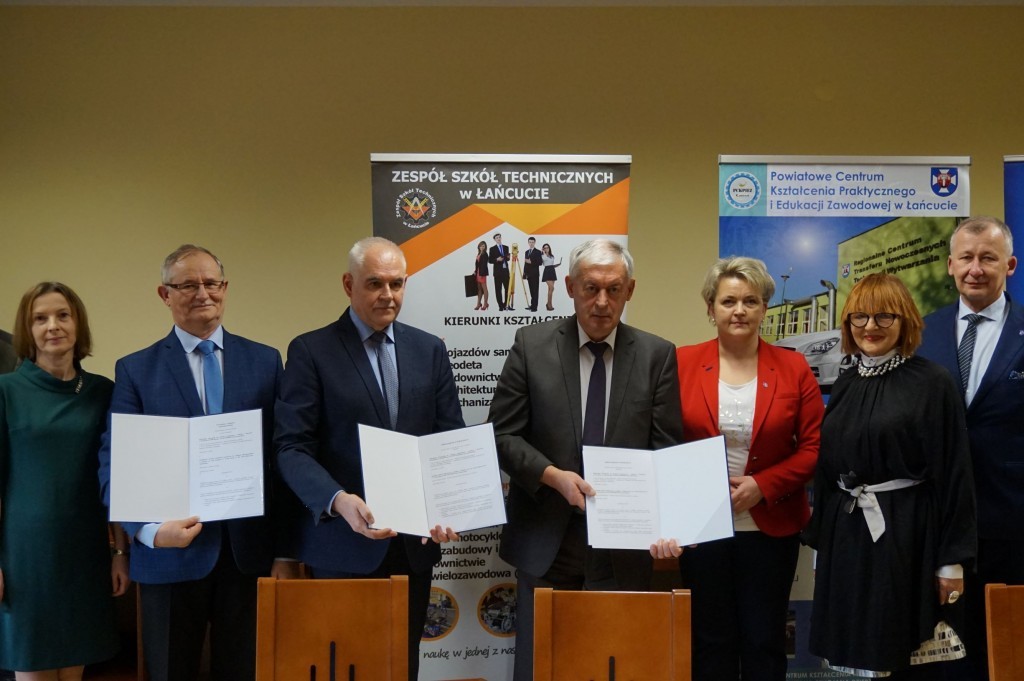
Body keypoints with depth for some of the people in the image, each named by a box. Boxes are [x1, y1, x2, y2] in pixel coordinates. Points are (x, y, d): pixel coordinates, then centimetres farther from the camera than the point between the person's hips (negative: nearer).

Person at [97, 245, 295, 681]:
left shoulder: (265, 361, 5)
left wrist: (286, 551, -1)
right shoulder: (135, 370, 2)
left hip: (249, 550, 1)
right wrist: (149, 529, -22)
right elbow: (113, 464, -5)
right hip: (170, 552, -1)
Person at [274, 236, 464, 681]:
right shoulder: (311, 351, -4)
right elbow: (292, 448, -10)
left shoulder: (429, 349, 8)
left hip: (415, 540, 4)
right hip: (342, 543, -3)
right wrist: (339, 501, -27)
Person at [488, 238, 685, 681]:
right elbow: (502, 434, -1)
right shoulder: (532, 344, -1)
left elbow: (667, 448, 2)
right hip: (546, 538, 0)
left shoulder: (658, 355, 1)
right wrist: (554, 476, -16)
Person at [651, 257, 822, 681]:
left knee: (765, 641, 11)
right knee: (710, 641, 11)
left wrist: (762, 486, -14)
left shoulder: (794, 369, -1)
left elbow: (814, 448, -1)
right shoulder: (682, 363, -2)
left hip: (770, 528, 0)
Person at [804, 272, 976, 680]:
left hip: (908, 534, -5)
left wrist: (952, 558, -11)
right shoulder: (844, 386, 10)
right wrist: (820, 541, 12)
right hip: (849, 532, 5)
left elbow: (953, 473, -10)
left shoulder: (933, 383, -7)